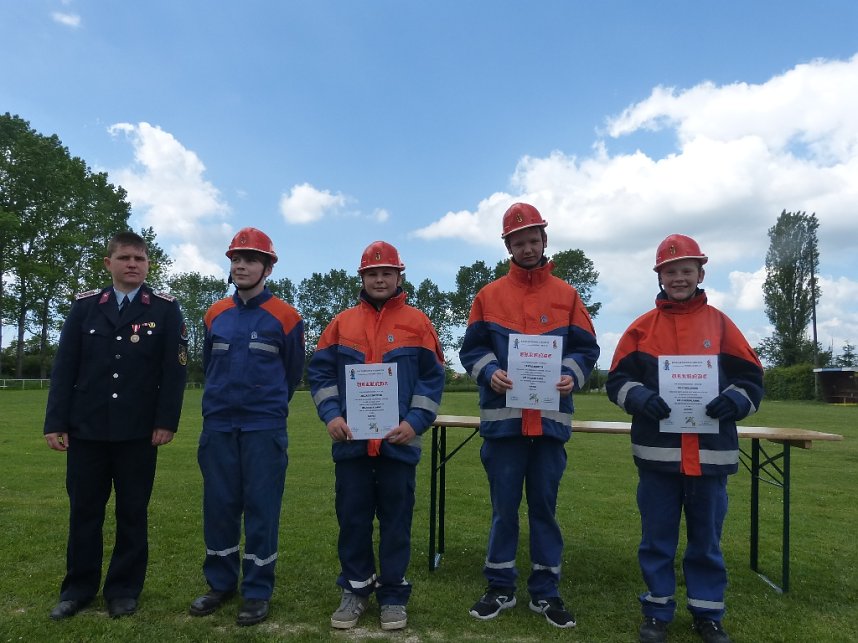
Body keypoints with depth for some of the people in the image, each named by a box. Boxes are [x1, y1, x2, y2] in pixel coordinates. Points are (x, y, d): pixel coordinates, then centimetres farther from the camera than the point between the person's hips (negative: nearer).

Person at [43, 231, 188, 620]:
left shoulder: (165, 309, 1)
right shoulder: (84, 306, 7)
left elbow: (174, 370, -3)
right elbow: (64, 367, 4)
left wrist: (166, 421, -10)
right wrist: (55, 422, -2)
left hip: (138, 431, -2)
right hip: (86, 428, 2)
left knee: (133, 512, 7)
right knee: (83, 510, 11)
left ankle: (124, 590, 21)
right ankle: (79, 587, 27)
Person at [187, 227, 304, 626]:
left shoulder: (285, 317, -4)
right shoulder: (215, 314, 8)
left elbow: (293, 372, 6)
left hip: (264, 429, -4)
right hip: (218, 427, 4)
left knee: (261, 507, 1)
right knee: (218, 506, 10)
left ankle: (258, 591, 13)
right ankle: (220, 583, 25)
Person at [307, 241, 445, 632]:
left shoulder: (417, 323, 4)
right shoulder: (342, 322, 8)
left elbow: (432, 379, 1)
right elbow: (319, 372, 7)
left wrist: (415, 422, -11)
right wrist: (330, 414, -7)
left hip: (398, 441, -1)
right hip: (351, 440, 2)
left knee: (396, 519, 7)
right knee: (352, 518, 10)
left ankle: (393, 595, 21)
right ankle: (355, 590, 25)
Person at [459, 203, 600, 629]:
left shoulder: (566, 295, 8)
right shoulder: (488, 296, 6)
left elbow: (586, 349, 7)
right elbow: (471, 349, 6)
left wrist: (573, 376, -13)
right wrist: (489, 372, -14)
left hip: (551, 419, 1)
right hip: (502, 418, 0)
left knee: (544, 505, 11)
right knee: (504, 506, 8)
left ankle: (545, 591, 24)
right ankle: (500, 588, 23)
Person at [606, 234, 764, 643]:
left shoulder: (720, 324, 5)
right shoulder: (642, 327, 3)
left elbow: (751, 379, 5)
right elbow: (618, 380, 2)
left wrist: (733, 401, -15)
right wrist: (641, 398, -18)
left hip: (711, 453, 1)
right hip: (657, 452, 0)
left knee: (707, 540, 13)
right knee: (656, 538, 10)